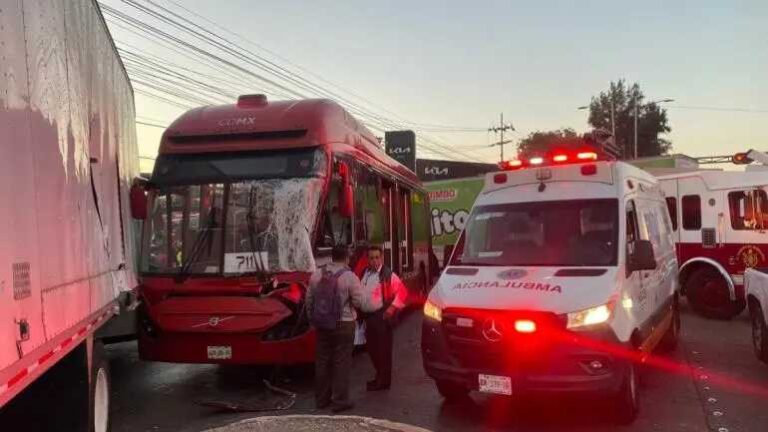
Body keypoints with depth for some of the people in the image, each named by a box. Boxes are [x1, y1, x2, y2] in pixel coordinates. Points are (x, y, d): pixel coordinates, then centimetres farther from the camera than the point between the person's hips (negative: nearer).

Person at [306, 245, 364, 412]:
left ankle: (321, 399, 22)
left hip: (322, 324, 5)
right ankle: (340, 401, 6)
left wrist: (313, 318, 18)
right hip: (343, 324, -5)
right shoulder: (349, 277, -13)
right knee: (341, 362, 2)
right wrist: (359, 289, 7)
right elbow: (358, 302, -12)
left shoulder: (316, 275, 2)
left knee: (322, 361, 13)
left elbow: (309, 299, 7)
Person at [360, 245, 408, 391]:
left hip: (381, 317, -7)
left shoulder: (388, 275, -10)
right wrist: (360, 311, 13)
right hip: (368, 317, 7)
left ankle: (384, 380, 7)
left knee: (383, 349, -2)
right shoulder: (364, 273, 11)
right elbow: (359, 293, 22)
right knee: (372, 348, 15)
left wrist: (392, 308, -16)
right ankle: (380, 376, 31)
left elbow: (402, 292, -11)